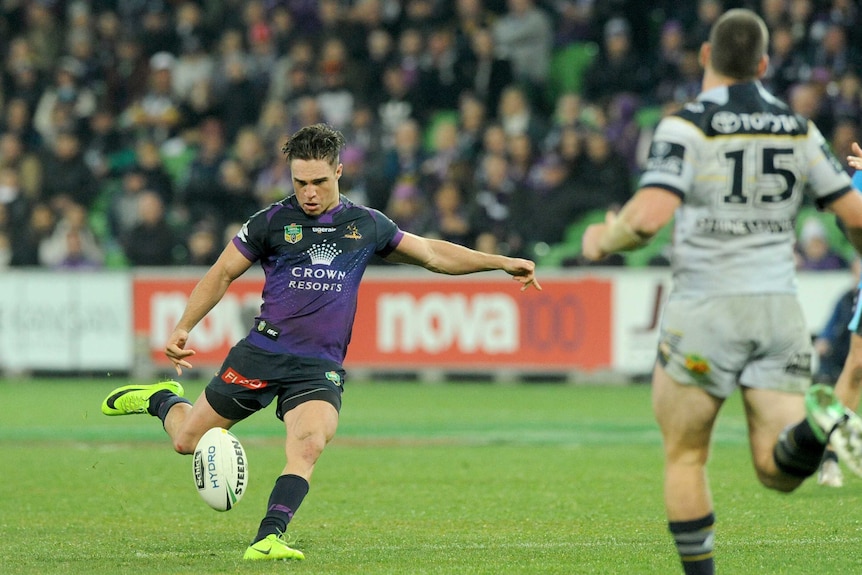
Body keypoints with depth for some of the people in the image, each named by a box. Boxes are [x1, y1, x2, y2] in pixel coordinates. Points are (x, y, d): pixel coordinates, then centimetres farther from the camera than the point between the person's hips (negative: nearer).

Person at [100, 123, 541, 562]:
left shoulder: (366, 225, 9)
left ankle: (268, 537, -29)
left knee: (309, 445, -27)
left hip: (320, 368, 1)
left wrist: (501, 262, 16)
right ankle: (161, 399, 38)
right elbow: (222, 274, 7)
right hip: (262, 354, -1)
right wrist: (182, 330, -1)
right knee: (188, 441, 6)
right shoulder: (273, 221, 1)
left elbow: (432, 254, 19)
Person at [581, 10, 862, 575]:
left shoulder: (688, 125, -8)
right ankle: (817, 420, -31)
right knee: (778, 470, 1)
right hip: (779, 311, 3)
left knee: (684, 457, 13)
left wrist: (603, 241, -1)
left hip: (705, 311, -3)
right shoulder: (798, 129, 7)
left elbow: (648, 216, -21)